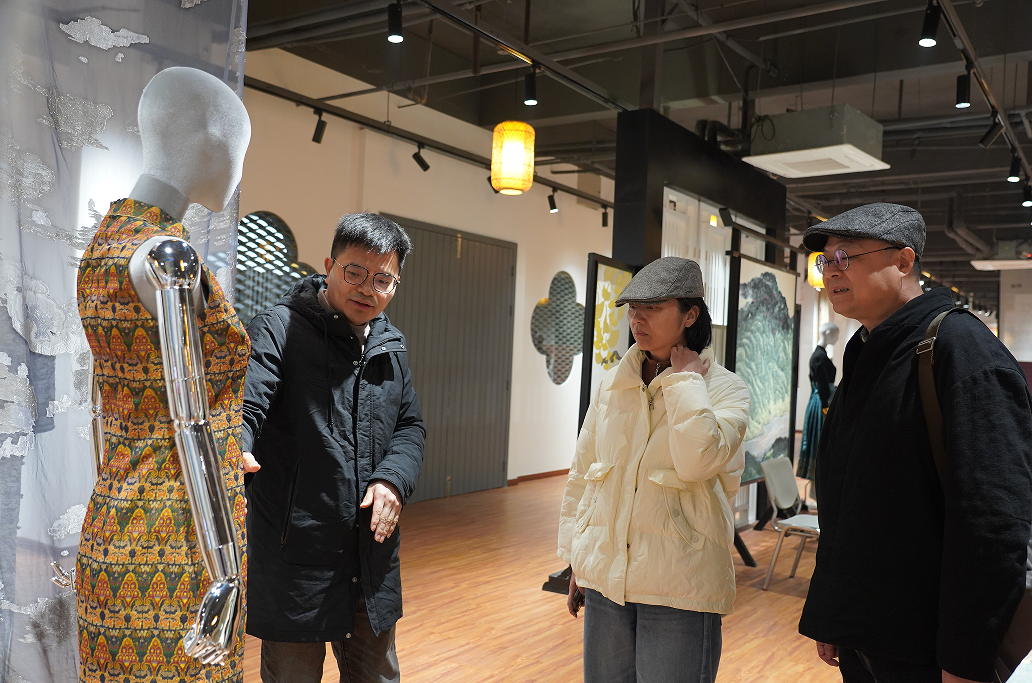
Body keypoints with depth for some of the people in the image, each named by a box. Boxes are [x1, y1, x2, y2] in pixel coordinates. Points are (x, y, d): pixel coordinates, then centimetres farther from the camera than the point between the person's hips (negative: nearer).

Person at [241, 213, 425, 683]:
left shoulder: (390, 346, 10)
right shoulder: (278, 329, -10)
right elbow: (243, 403, -25)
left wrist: (394, 477, -5)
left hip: (372, 557, 6)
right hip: (295, 557, -6)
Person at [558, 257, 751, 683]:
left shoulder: (725, 388, -5)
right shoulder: (611, 385, 6)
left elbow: (698, 460, -25)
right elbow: (581, 476, 12)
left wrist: (685, 379, -13)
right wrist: (574, 559, 14)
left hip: (679, 589, -4)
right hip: (605, 577, 4)